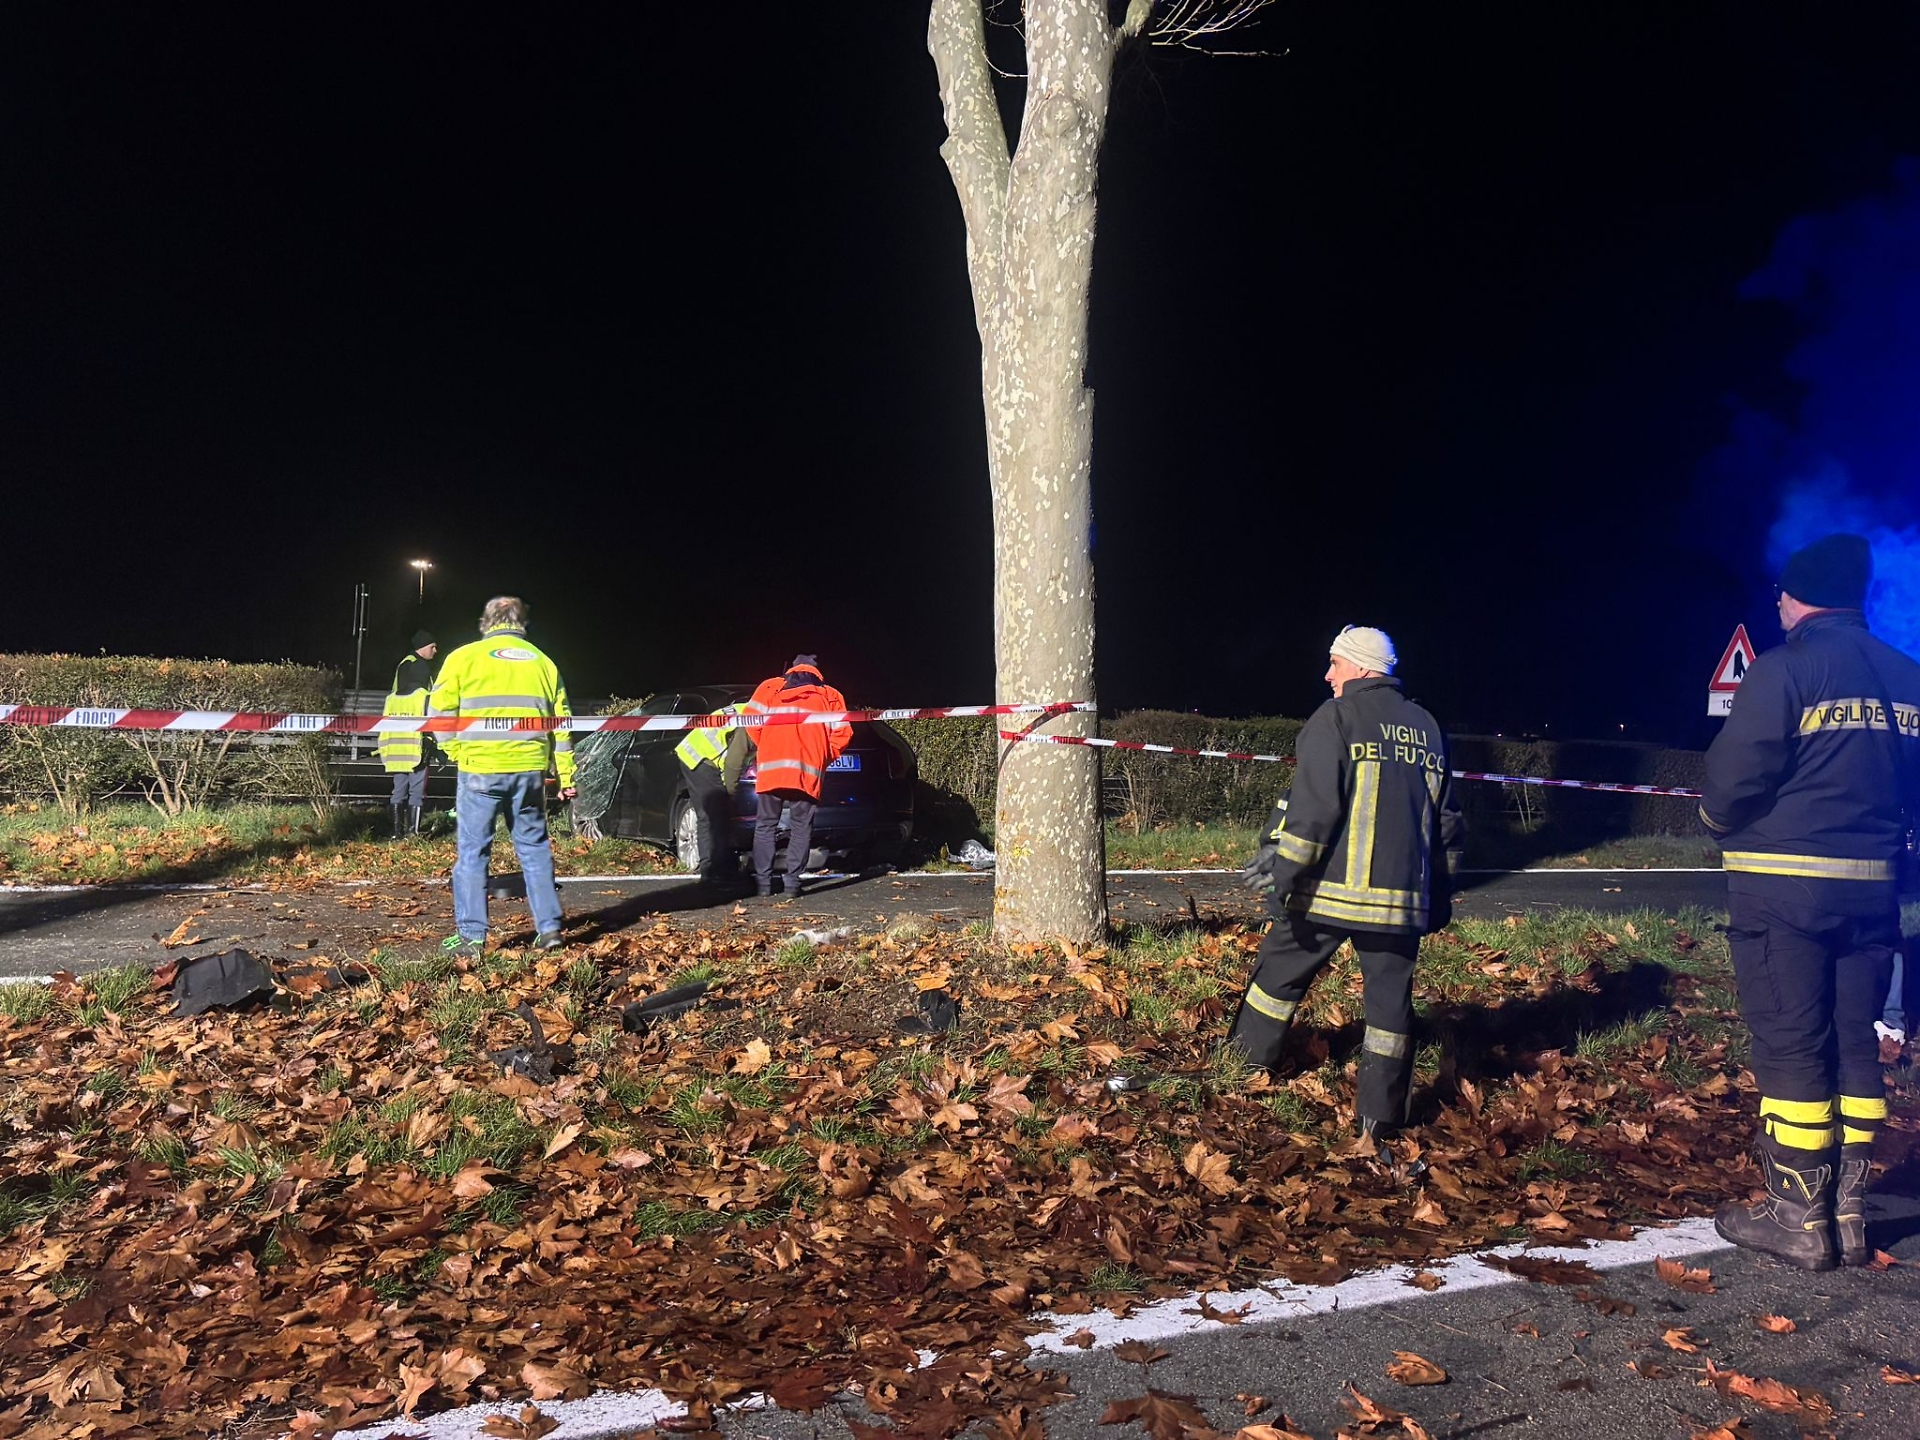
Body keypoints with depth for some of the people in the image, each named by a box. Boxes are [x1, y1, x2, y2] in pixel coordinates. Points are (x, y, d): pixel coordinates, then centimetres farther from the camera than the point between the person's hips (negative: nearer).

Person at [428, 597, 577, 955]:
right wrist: (565, 775, 14)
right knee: (534, 848, 13)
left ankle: (472, 936, 5)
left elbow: (439, 710, -3)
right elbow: (560, 724, 11)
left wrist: (457, 752, 9)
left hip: (480, 770, -3)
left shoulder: (464, 657, 1)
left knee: (473, 851, 4)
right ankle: (549, 928, 14)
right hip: (530, 770, 3)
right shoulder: (543, 663, 12)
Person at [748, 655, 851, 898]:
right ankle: (793, 881, 1)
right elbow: (842, 734, 6)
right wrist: (824, 760, 17)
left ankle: (763, 881, 7)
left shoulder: (769, 687, 16)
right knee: (801, 828, 7)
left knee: (765, 825, 9)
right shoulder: (830, 696, 16)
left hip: (770, 768, 0)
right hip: (808, 771, 0)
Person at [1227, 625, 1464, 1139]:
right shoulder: (1428, 728, 13)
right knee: (1391, 994, 8)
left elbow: (1312, 806, -15)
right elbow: (1447, 822, 16)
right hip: (1403, 897, 5)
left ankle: (1252, 1053, 28)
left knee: (1282, 967, 14)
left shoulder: (1336, 717, -6)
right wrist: (1439, 895, 22)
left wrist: (1283, 870, -12)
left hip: (1333, 886, -4)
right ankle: (1380, 1113, 11)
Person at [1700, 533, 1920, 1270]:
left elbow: (1732, 780, -16)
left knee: (1791, 1047, 1)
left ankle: (1799, 1218, 8)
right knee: (1853, 1043, 13)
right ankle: (1848, 1211, 20)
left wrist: (1719, 818, 4)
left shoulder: (1784, 670, -12)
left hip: (1783, 885, -6)